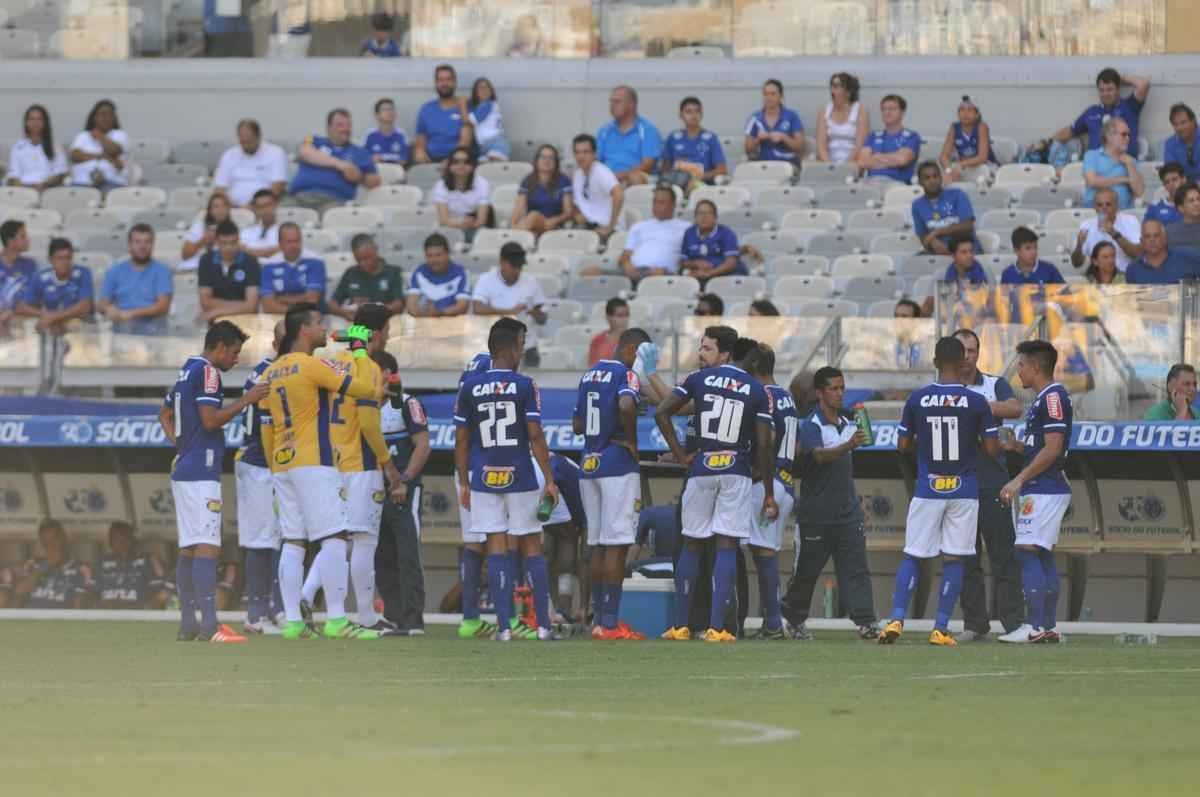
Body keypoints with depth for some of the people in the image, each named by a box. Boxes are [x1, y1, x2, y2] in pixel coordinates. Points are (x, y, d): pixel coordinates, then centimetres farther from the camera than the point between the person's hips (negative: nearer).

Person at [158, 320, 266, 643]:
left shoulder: (187, 371, 19)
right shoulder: (206, 372, -10)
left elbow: (165, 414, 29)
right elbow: (210, 420, -18)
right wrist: (246, 400, -11)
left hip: (182, 471, 10)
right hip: (201, 474, -10)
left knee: (188, 549, 10)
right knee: (206, 547, -14)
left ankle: (188, 623, 11)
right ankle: (209, 625, -21)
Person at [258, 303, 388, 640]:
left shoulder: (271, 374, 14)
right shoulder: (314, 365, -10)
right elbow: (368, 388, -13)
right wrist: (360, 351, 1)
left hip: (282, 465, 8)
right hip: (314, 464, -8)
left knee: (293, 543, 7)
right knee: (334, 539, -7)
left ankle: (293, 622, 3)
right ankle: (336, 619, -12)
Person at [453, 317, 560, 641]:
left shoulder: (469, 387, 2)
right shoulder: (524, 386, -6)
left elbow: (461, 440, 5)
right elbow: (535, 436, -9)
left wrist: (463, 483, 12)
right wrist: (550, 480, -3)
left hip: (484, 480, 2)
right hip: (520, 478, -2)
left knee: (497, 547, 3)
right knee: (531, 547, 6)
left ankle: (504, 625, -3)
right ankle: (543, 625, 7)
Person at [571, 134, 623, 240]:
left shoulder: (601, 172, -14)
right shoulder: (578, 174, 9)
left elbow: (619, 195, -29)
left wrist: (610, 227, -26)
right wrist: (578, 215, -1)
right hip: (589, 226, 7)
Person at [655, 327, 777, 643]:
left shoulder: (699, 379, 2)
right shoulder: (756, 390, 3)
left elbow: (662, 413, -4)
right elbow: (764, 446, 1)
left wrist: (679, 454, 5)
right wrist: (769, 494, 5)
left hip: (701, 471, 1)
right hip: (737, 474, -1)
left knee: (691, 545, 11)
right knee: (726, 546, -1)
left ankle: (681, 625, 13)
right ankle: (716, 626, -8)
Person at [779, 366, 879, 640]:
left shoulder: (848, 424, 10)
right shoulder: (810, 425, -12)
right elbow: (819, 456, -31)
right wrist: (849, 445, -46)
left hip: (847, 509, 5)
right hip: (816, 512, -5)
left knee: (856, 567, -5)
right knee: (807, 569, 7)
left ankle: (866, 622, -11)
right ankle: (794, 618, 24)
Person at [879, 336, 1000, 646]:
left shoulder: (917, 400, -3)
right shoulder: (977, 402, -7)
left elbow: (903, 445, 5)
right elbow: (992, 449, -4)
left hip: (928, 489, 1)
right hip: (964, 490, -1)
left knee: (912, 556, 8)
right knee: (953, 559, 5)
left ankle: (896, 620, -5)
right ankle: (941, 629, 2)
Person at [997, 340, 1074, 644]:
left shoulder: (1053, 397, -13)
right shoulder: (1043, 399, 18)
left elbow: (1052, 448, -19)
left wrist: (1019, 480, -19)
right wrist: (1016, 446, 9)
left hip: (1045, 490, -11)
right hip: (1043, 490, 11)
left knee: (1028, 552, -13)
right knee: (1043, 556, 11)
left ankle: (1034, 627, -17)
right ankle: (1048, 627, 12)